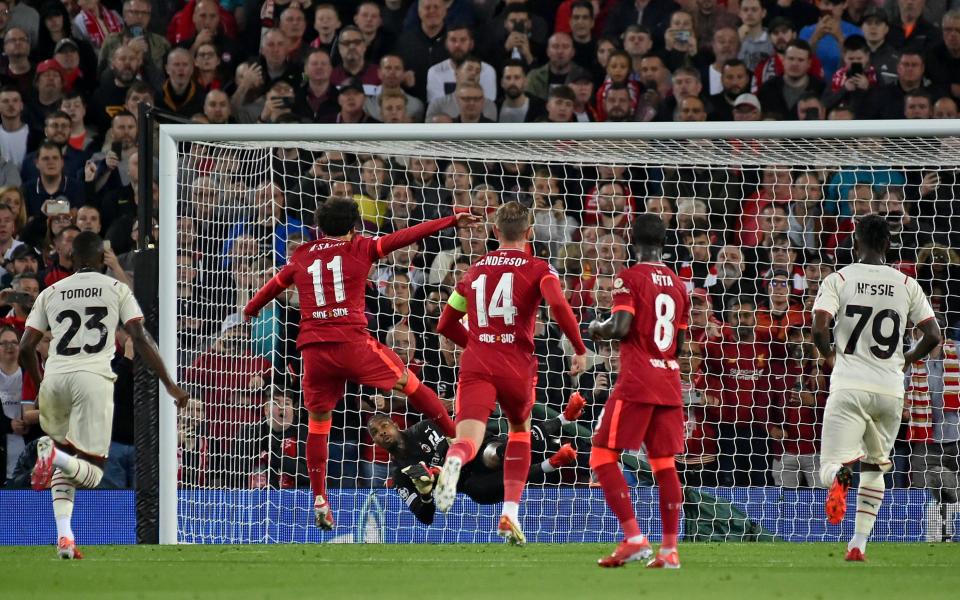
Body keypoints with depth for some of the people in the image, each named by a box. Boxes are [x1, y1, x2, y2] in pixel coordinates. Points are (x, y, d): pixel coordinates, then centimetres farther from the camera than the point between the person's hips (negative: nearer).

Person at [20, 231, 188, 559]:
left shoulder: (50, 294, 17)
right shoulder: (117, 289, 11)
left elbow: (26, 348, 14)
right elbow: (140, 338, 1)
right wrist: (170, 384, 2)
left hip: (54, 379, 3)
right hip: (93, 378, -3)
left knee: (66, 462, 22)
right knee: (91, 473, -1)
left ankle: (64, 536, 2)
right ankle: (54, 456, -34)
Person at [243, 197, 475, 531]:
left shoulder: (301, 257, 18)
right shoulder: (359, 248, 7)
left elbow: (273, 286, 32)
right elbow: (405, 237, 3)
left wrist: (249, 311, 50)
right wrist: (451, 222, 6)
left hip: (313, 349, 3)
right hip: (351, 341, -3)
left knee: (318, 421, 13)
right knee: (408, 382, 12)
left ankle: (319, 500, 7)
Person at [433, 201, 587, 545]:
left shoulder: (474, 271, 17)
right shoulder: (538, 269, 5)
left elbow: (445, 325, 24)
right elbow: (558, 305, -16)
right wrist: (580, 349, -6)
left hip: (476, 365, 1)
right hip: (517, 368, -1)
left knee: (468, 439, -14)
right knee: (520, 430, 26)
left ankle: (453, 462, -53)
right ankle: (510, 515, 19)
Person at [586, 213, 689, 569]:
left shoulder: (630, 278, -6)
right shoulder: (678, 285, 13)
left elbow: (620, 327, -16)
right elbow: (680, 342, 16)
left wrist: (598, 329, 3)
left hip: (636, 381, -6)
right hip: (669, 381, 6)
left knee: (603, 456, -1)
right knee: (664, 463, 9)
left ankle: (634, 539, -13)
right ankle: (669, 550, 4)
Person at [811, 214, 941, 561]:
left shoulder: (838, 280, -1)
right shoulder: (906, 285, 6)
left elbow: (819, 328, -13)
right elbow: (933, 335, 2)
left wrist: (828, 353, 9)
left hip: (849, 387, -3)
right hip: (890, 390, 3)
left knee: (829, 467, -5)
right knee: (875, 468, 21)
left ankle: (839, 475, -42)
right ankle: (858, 544, 14)